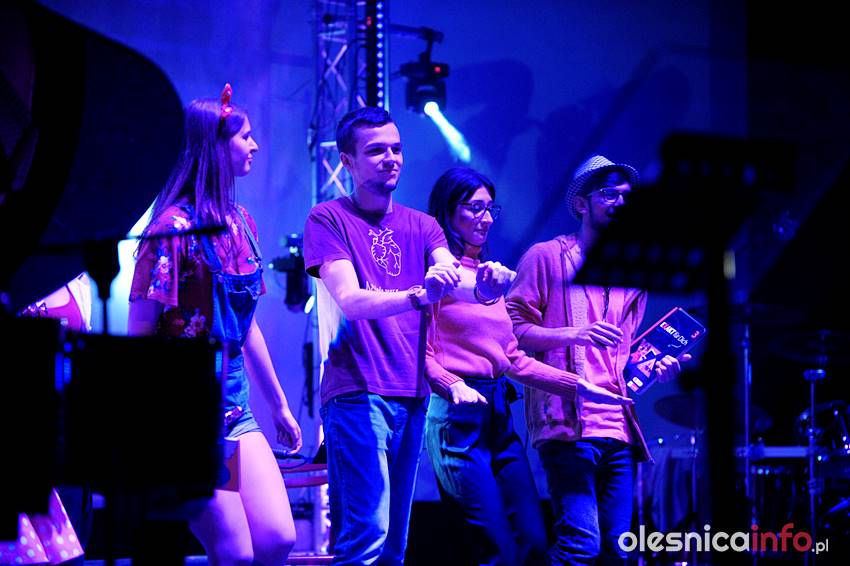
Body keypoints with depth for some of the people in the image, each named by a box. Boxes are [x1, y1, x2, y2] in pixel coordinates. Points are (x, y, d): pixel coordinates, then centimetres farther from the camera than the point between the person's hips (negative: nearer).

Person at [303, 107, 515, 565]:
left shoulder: (421, 226, 15)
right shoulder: (328, 219, 0)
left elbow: (452, 276, -3)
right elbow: (351, 300, -14)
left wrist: (481, 287, -27)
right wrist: (418, 295, -31)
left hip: (412, 396, 6)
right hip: (357, 393, -6)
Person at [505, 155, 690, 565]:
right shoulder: (546, 257, 3)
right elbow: (511, 329, -4)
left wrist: (653, 368, 6)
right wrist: (574, 334, -17)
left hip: (619, 428, 6)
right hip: (568, 424, -6)